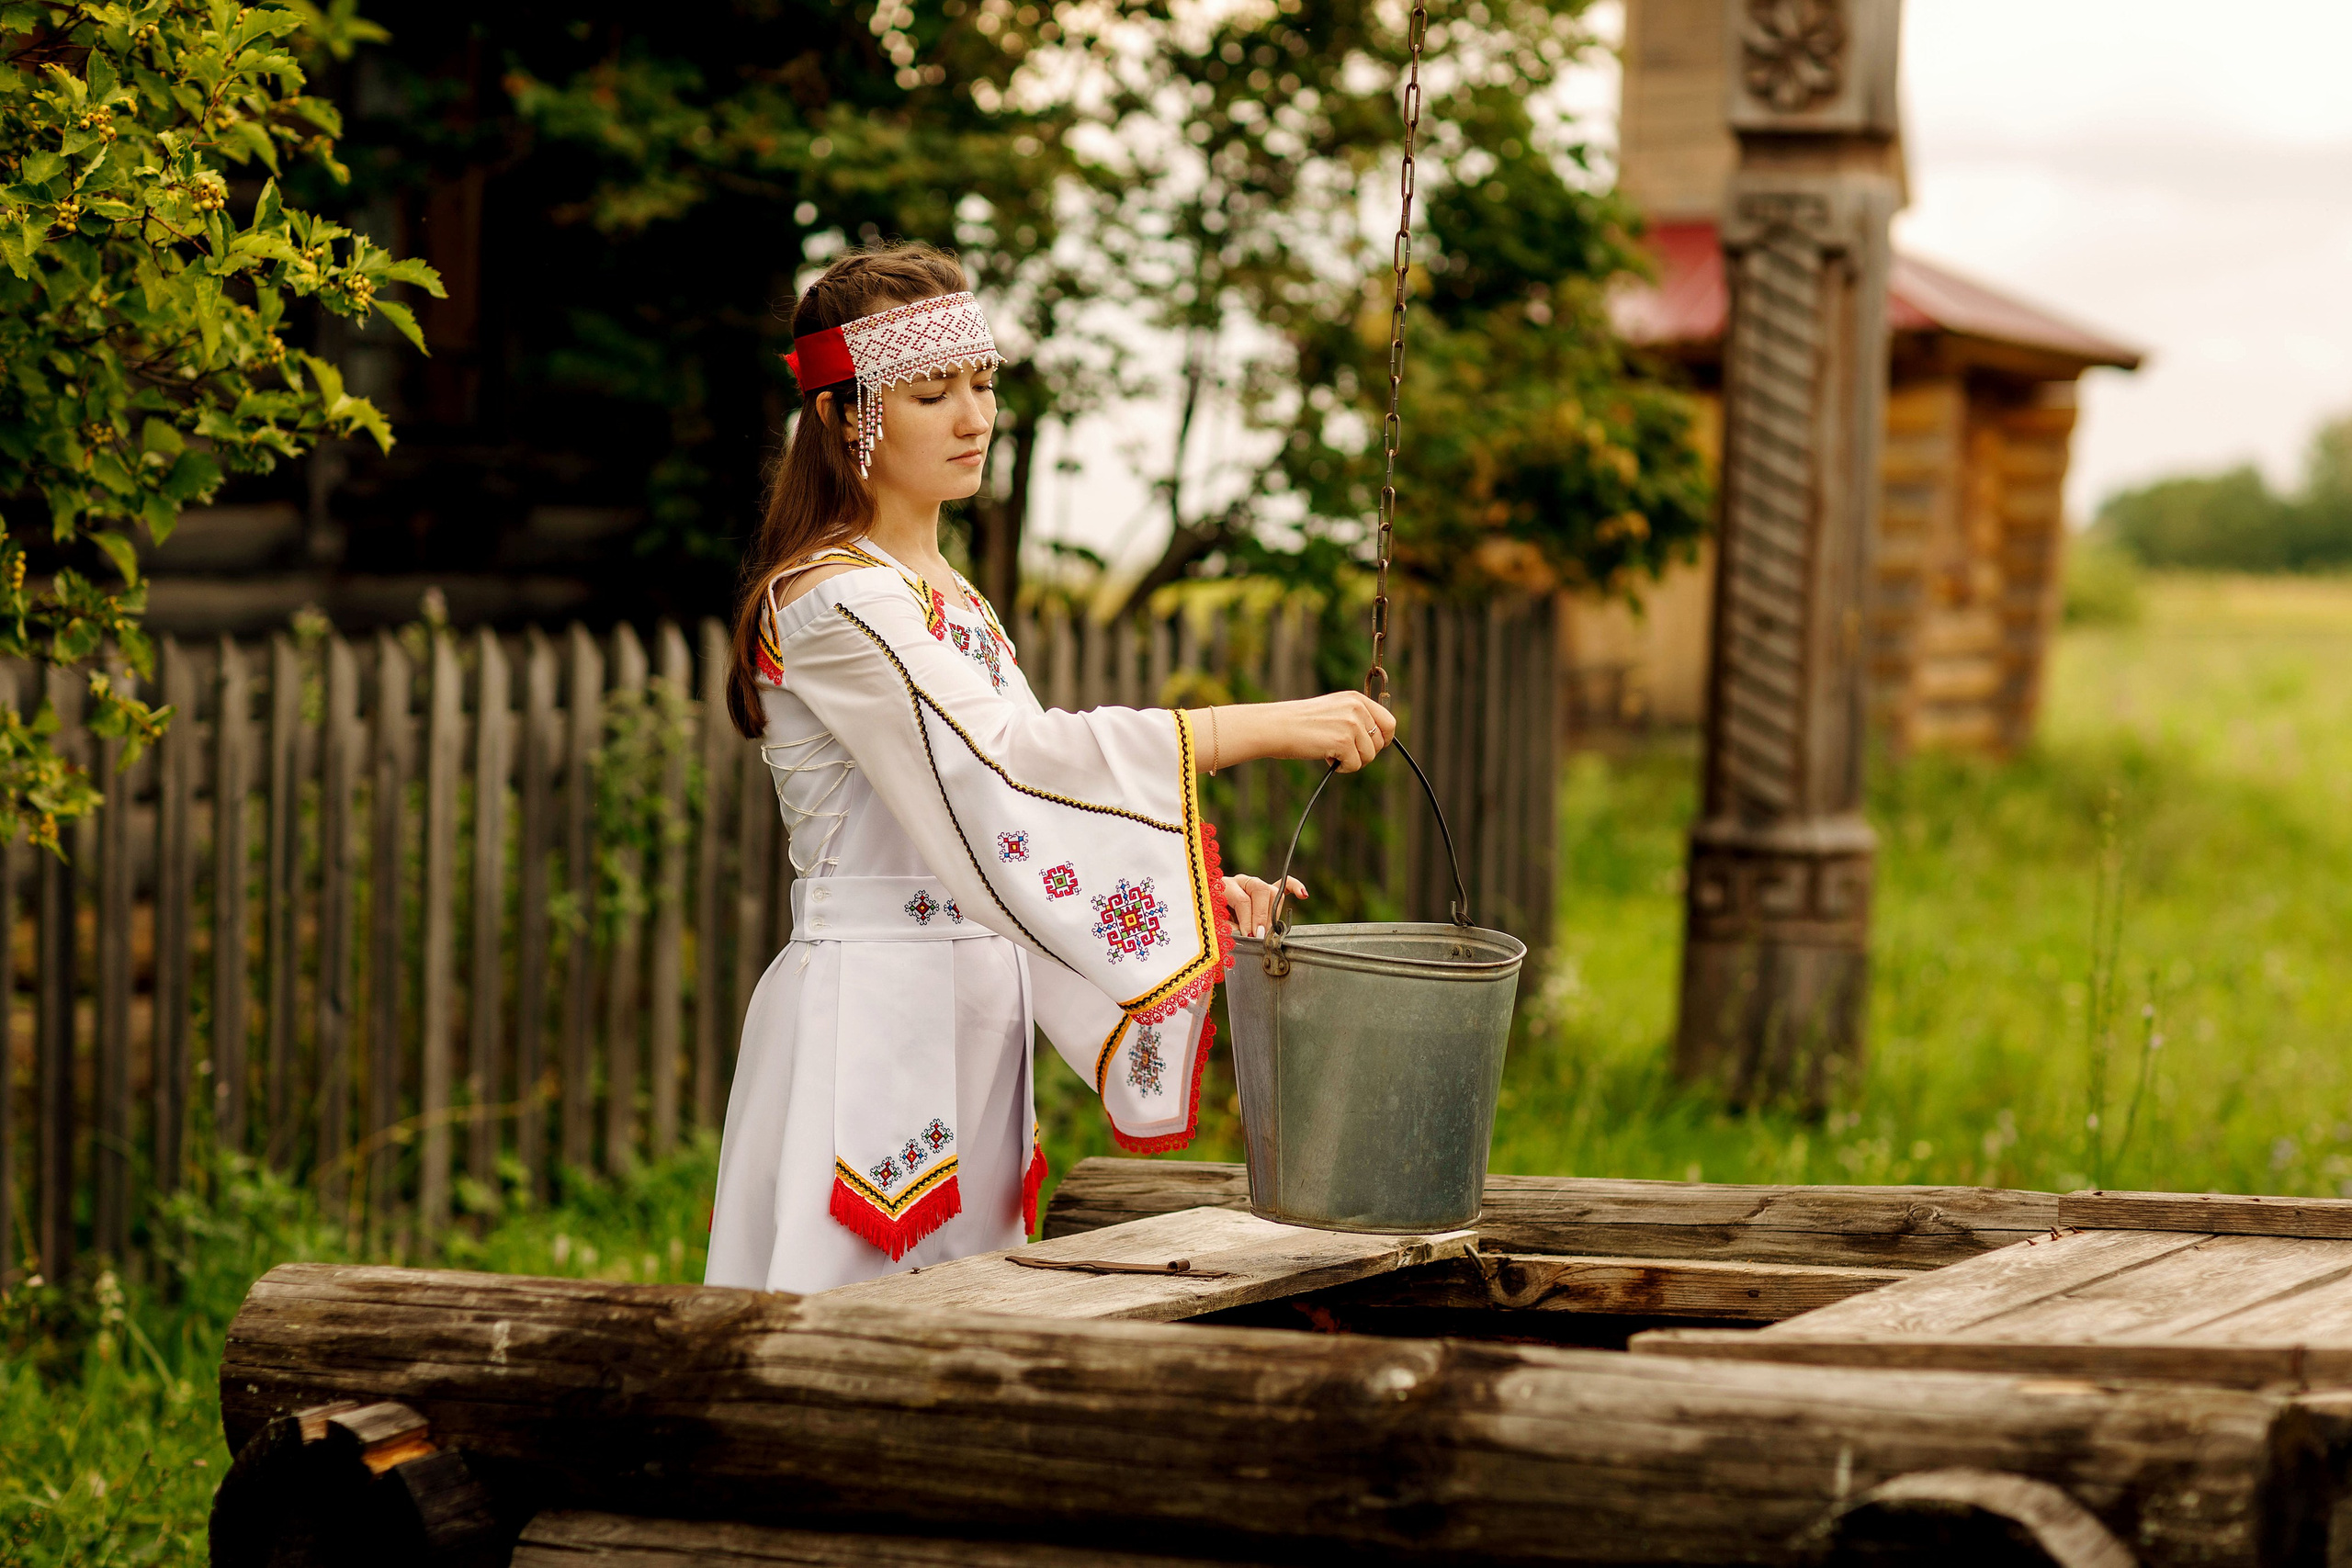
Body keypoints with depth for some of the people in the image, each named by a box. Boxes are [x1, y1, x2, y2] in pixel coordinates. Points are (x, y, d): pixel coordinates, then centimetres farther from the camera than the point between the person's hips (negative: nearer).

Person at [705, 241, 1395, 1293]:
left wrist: (1197, 888, -2)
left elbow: (1009, 814, 14)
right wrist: (1270, 727, -27)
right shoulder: (829, 600, -13)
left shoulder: (951, 602, 17)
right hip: (868, 1002, -9)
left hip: (970, 1013, 9)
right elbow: (1012, 756, -24)